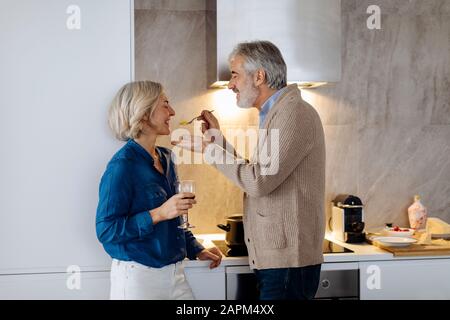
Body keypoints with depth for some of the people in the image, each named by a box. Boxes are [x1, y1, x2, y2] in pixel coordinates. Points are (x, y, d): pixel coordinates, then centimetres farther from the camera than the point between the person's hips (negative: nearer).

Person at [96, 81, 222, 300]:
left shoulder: (165, 159, 7)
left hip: (174, 273, 7)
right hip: (137, 276, -7)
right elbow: (106, 230, -20)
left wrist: (196, 250, 13)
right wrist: (158, 214, -25)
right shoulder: (122, 166, -16)